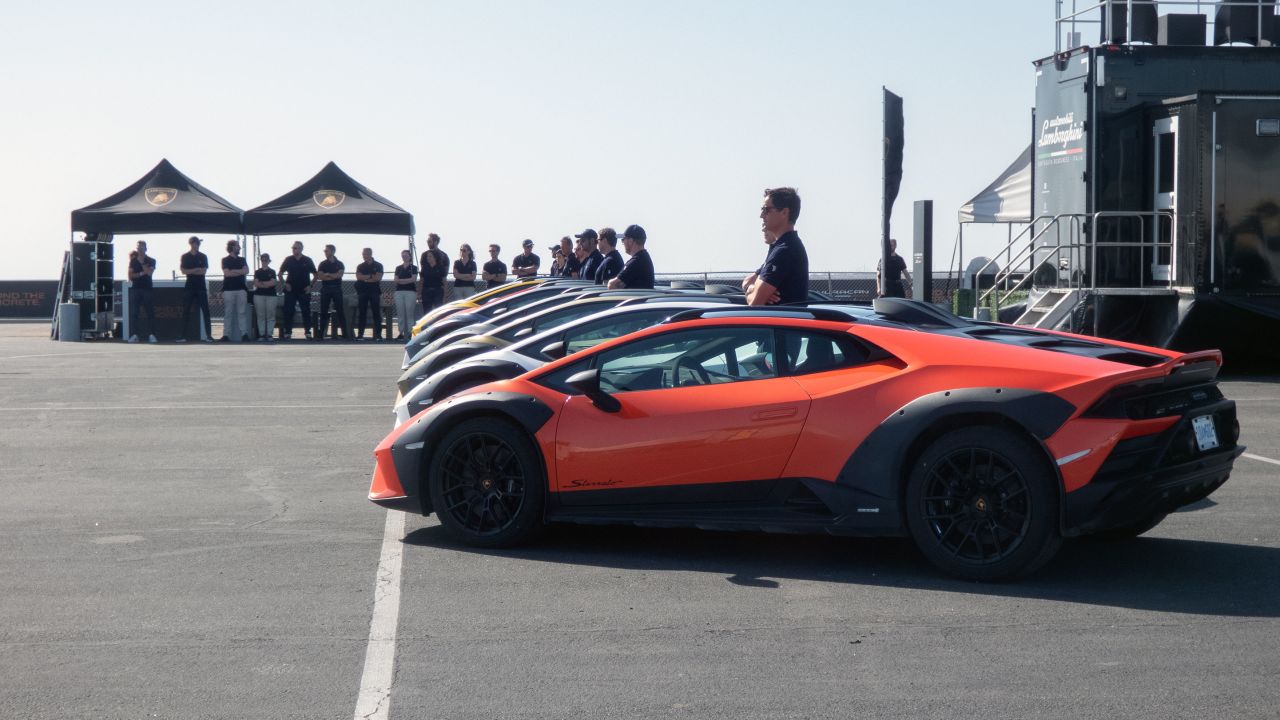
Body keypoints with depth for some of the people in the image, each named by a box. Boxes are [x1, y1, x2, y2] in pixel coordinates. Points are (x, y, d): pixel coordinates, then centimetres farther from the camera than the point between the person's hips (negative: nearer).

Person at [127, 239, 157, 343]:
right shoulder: (133, 261, 10)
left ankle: (151, 335, 0)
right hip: (135, 289, 0)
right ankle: (134, 334, -10)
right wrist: (141, 273, -11)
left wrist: (141, 261, -9)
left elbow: (149, 272, -10)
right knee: (133, 313, -9)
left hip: (147, 289, 0)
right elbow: (130, 276, 2)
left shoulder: (151, 261, 7)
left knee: (150, 313, -2)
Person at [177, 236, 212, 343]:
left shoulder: (203, 257, 7)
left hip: (201, 287, 0)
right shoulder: (185, 256, 6)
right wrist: (196, 270, -9)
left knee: (205, 311, -5)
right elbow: (183, 271, -5)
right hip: (189, 287, 0)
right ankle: (183, 335, 2)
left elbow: (204, 271, -4)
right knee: (186, 312, 0)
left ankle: (208, 335, -5)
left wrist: (190, 271, -5)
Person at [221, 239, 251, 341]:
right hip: (228, 289, -3)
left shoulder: (242, 260, 16)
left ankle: (244, 334, -5)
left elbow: (246, 271, 0)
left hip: (241, 289, 3)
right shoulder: (225, 260, 5)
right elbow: (227, 273, -8)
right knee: (227, 313, -2)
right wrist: (239, 272, 0)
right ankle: (226, 335, -3)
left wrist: (233, 271, -4)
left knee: (242, 312, -2)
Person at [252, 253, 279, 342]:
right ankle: (261, 335, 1)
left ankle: (269, 335, -2)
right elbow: (256, 284, -1)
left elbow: (273, 283, -2)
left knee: (270, 316, -4)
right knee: (260, 316, -1)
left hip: (271, 295, -1)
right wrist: (268, 283, -6)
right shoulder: (257, 272, 12)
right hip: (259, 295, 1)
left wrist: (262, 283, -2)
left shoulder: (272, 272, 10)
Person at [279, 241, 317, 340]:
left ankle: (308, 332, 4)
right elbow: (280, 273, 12)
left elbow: (315, 274, 8)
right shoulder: (288, 260, 3)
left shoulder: (307, 260, 1)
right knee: (288, 311, -2)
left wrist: (310, 286, -2)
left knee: (306, 311, -1)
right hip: (290, 290, 1)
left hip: (304, 291, -1)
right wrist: (284, 283, -1)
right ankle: (287, 332, 3)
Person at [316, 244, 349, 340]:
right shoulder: (323, 264, 7)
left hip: (337, 289, -1)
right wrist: (333, 276, -8)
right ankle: (321, 334, 1)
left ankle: (345, 333, -1)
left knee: (340, 311, -2)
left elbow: (339, 274, -9)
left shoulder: (339, 264, 7)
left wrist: (327, 274, -6)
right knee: (323, 312, -1)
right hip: (325, 289, 1)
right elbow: (319, 276, -5)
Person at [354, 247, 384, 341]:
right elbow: (358, 277, -1)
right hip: (362, 291, 3)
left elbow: (378, 277, -7)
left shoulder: (378, 265, 6)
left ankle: (378, 335, -5)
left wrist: (365, 278, -4)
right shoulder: (360, 266, 14)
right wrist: (371, 276, -9)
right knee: (362, 313, 0)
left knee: (376, 313, -5)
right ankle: (360, 334, 2)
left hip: (375, 291, -2)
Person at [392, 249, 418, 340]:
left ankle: (410, 332, -6)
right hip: (399, 291, 4)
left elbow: (413, 279, -6)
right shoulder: (398, 268, 16)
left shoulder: (413, 268, 5)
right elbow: (396, 280, 7)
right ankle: (401, 332, 3)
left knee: (409, 313, -7)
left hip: (410, 291, -4)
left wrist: (401, 280, -3)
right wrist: (407, 280, -6)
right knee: (400, 313, 0)